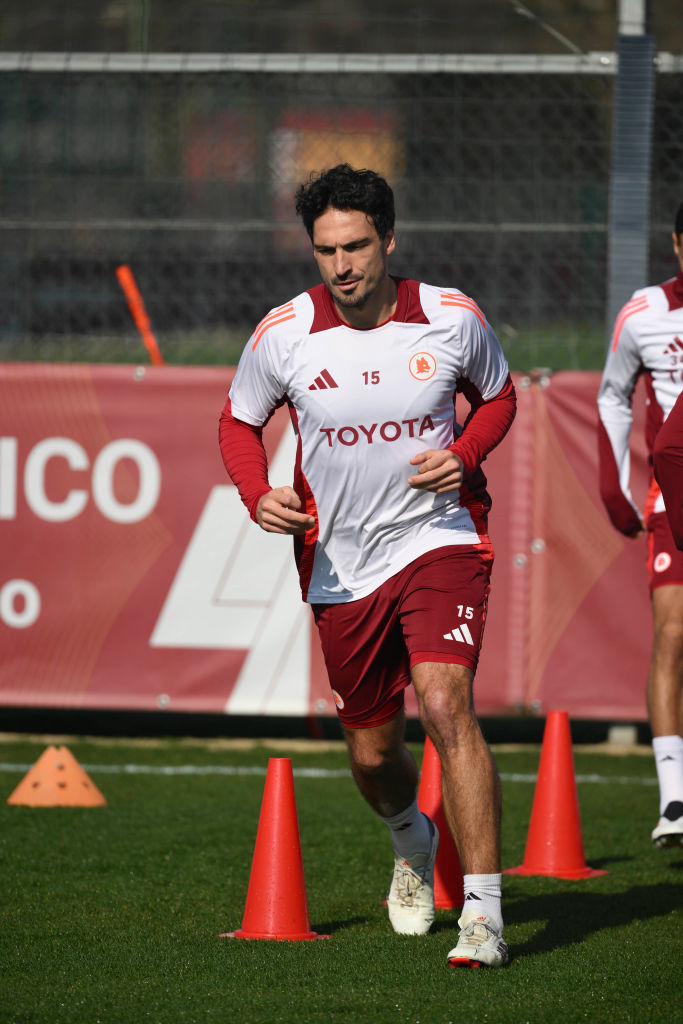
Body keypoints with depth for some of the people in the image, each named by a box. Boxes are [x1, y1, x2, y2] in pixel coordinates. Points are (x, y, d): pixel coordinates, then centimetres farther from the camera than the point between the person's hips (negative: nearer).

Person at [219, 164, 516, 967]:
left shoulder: (453, 318, -8)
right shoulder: (283, 335, -8)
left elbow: (497, 394, 12)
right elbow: (239, 421, 9)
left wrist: (464, 455, -8)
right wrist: (259, 496, -10)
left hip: (439, 539, -2)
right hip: (341, 564, 2)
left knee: (445, 705, -24)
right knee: (372, 756, 11)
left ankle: (483, 914, -23)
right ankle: (413, 842, 49)